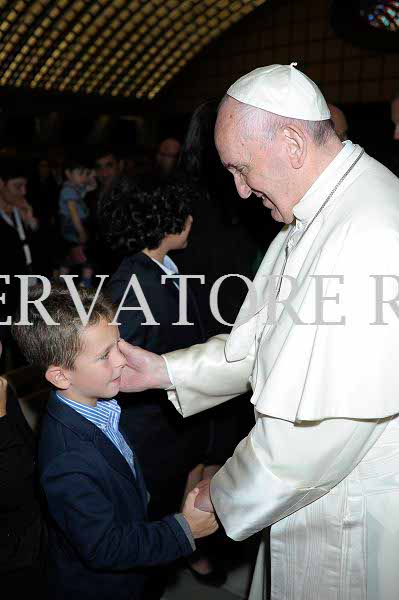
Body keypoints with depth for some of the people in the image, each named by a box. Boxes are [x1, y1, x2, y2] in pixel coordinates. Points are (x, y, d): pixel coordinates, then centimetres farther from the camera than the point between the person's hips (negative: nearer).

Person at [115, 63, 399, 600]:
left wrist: (225, 497, -12)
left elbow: (325, 426, -28)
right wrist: (164, 370, 1)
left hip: (351, 524, -8)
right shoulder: (313, 217, 5)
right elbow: (261, 342, 10)